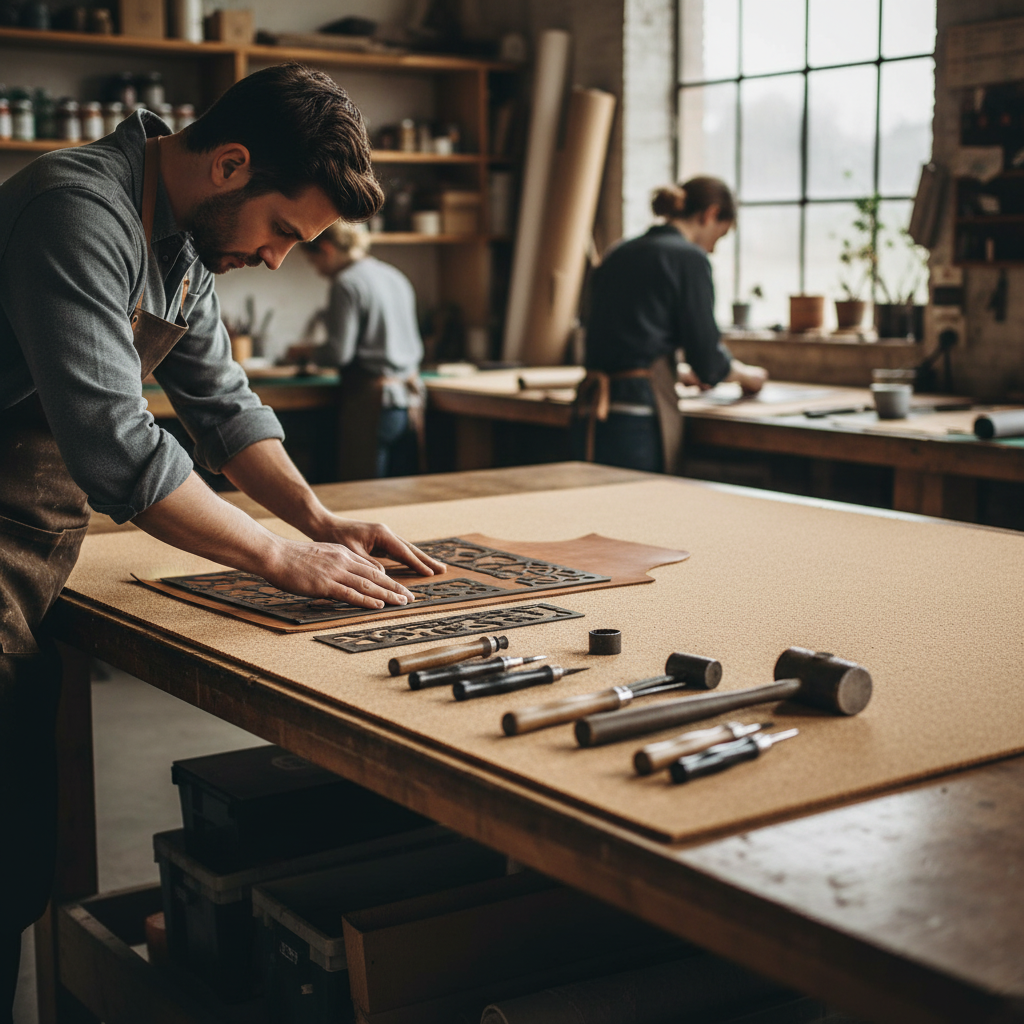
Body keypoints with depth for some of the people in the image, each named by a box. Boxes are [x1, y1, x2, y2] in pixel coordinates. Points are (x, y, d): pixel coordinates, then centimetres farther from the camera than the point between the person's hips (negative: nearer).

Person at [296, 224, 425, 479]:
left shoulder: (347, 283, -9)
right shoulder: (396, 277, 15)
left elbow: (338, 352, -12)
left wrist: (305, 352, 6)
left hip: (373, 398, -8)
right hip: (410, 396, 8)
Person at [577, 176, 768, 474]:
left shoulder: (618, 255, 18)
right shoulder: (690, 258, -4)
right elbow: (709, 361, -6)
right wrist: (746, 374, 15)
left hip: (592, 412, 8)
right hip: (638, 416, -8)